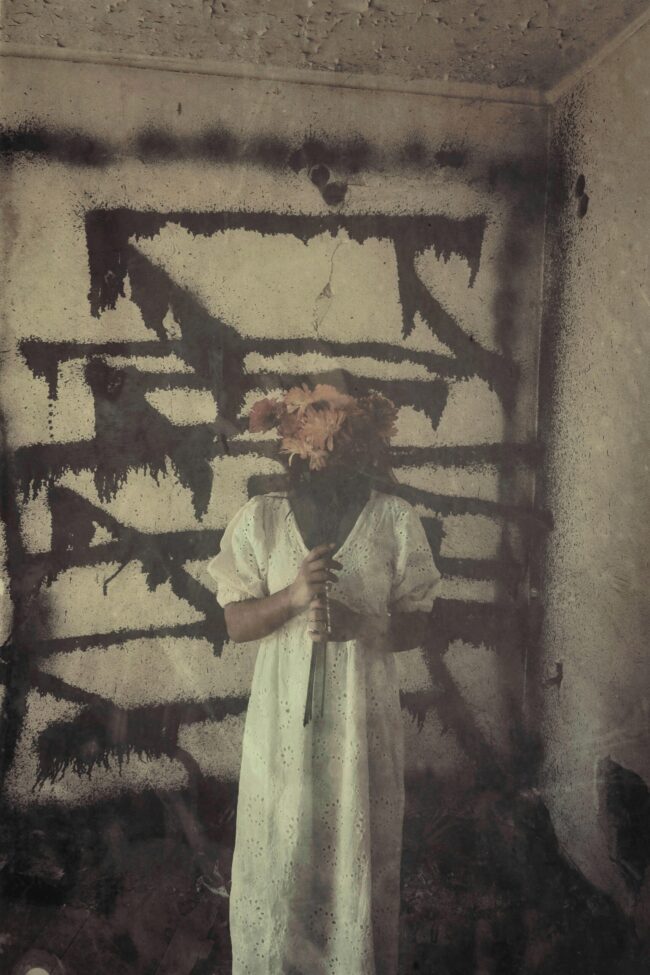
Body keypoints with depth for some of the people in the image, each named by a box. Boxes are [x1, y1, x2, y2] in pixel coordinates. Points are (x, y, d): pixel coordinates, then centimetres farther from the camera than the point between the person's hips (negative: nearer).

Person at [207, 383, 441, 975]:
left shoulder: (396, 519, -3)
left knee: (359, 847, 11)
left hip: (363, 715, 0)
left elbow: (416, 626, -1)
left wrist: (358, 623, -20)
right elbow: (236, 624, -1)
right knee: (281, 845, 10)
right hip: (284, 712, 1)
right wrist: (292, 596, -20)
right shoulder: (259, 519, -2)